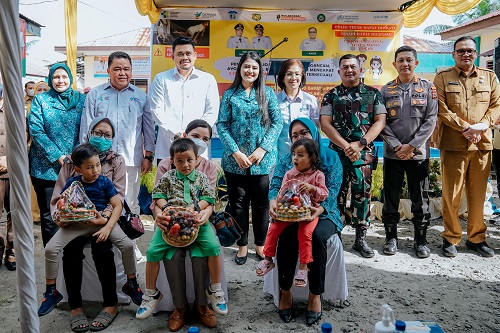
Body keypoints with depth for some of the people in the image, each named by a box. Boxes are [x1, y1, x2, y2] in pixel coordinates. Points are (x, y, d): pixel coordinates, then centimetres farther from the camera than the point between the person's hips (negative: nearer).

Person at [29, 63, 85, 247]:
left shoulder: (81, 99, 6)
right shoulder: (41, 99, 3)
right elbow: (35, 130, -5)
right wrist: (58, 156, -13)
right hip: (46, 166, -1)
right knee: (49, 214, 4)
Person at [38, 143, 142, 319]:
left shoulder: (104, 182, -2)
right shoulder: (72, 183, 2)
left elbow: (117, 206, -5)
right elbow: (60, 208, 11)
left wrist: (108, 227, -17)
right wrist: (62, 199, -13)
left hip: (103, 221, -1)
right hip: (77, 223, 2)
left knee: (127, 244, -21)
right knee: (50, 249, -15)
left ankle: (132, 283, 3)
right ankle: (51, 291, 7)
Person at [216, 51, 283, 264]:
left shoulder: (268, 94, 4)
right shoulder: (230, 94, 4)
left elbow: (277, 123, -1)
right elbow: (222, 125, -1)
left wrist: (262, 149, -11)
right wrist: (236, 152, -11)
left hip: (263, 159, 0)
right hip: (235, 159, 0)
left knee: (261, 202, 8)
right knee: (238, 202, 8)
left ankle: (260, 244, 25)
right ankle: (242, 245, 23)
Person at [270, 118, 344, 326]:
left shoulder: (330, 157, 3)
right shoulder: (285, 161, 11)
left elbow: (332, 189, -9)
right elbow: (276, 186, -1)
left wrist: (320, 209, -29)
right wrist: (273, 201, -26)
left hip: (322, 214, -1)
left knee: (317, 236, -34)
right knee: (286, 236, -32)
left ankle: (315, 295, -18)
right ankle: (285, 291, -14)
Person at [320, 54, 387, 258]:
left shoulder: (373, 93, 9)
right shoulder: (331, 95, 8)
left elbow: (380, 121, 1)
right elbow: (325, 123, -2)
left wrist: (359, 144, -11)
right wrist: (346, 146, -13)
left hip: (364, 153, 0)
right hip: (337, 152, 0)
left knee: (362, 194, 4)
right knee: (336, 194, 3)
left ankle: (361, 239, 15)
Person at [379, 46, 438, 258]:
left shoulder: (428, 88, 5)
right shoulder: (386, 90, 6)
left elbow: (431, 120, -3)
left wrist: (411, 146, -12)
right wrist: (397, 146, -11)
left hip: (418, 153, -1)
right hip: (392, 153, 1)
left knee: (420, 199, 5)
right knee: (390, 198, 7)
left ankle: (420, 239, 20)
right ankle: (391, 237, 21)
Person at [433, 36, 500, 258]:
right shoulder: (442, 78, 5)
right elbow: (441, 109, -5)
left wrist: (482, 125, -10)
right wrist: (465, 127, -14)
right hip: (453, 145, -3)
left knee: (478, 195, 8)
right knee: (451, 195, 0)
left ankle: (476, 238, 21)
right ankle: (451, 238, 13)